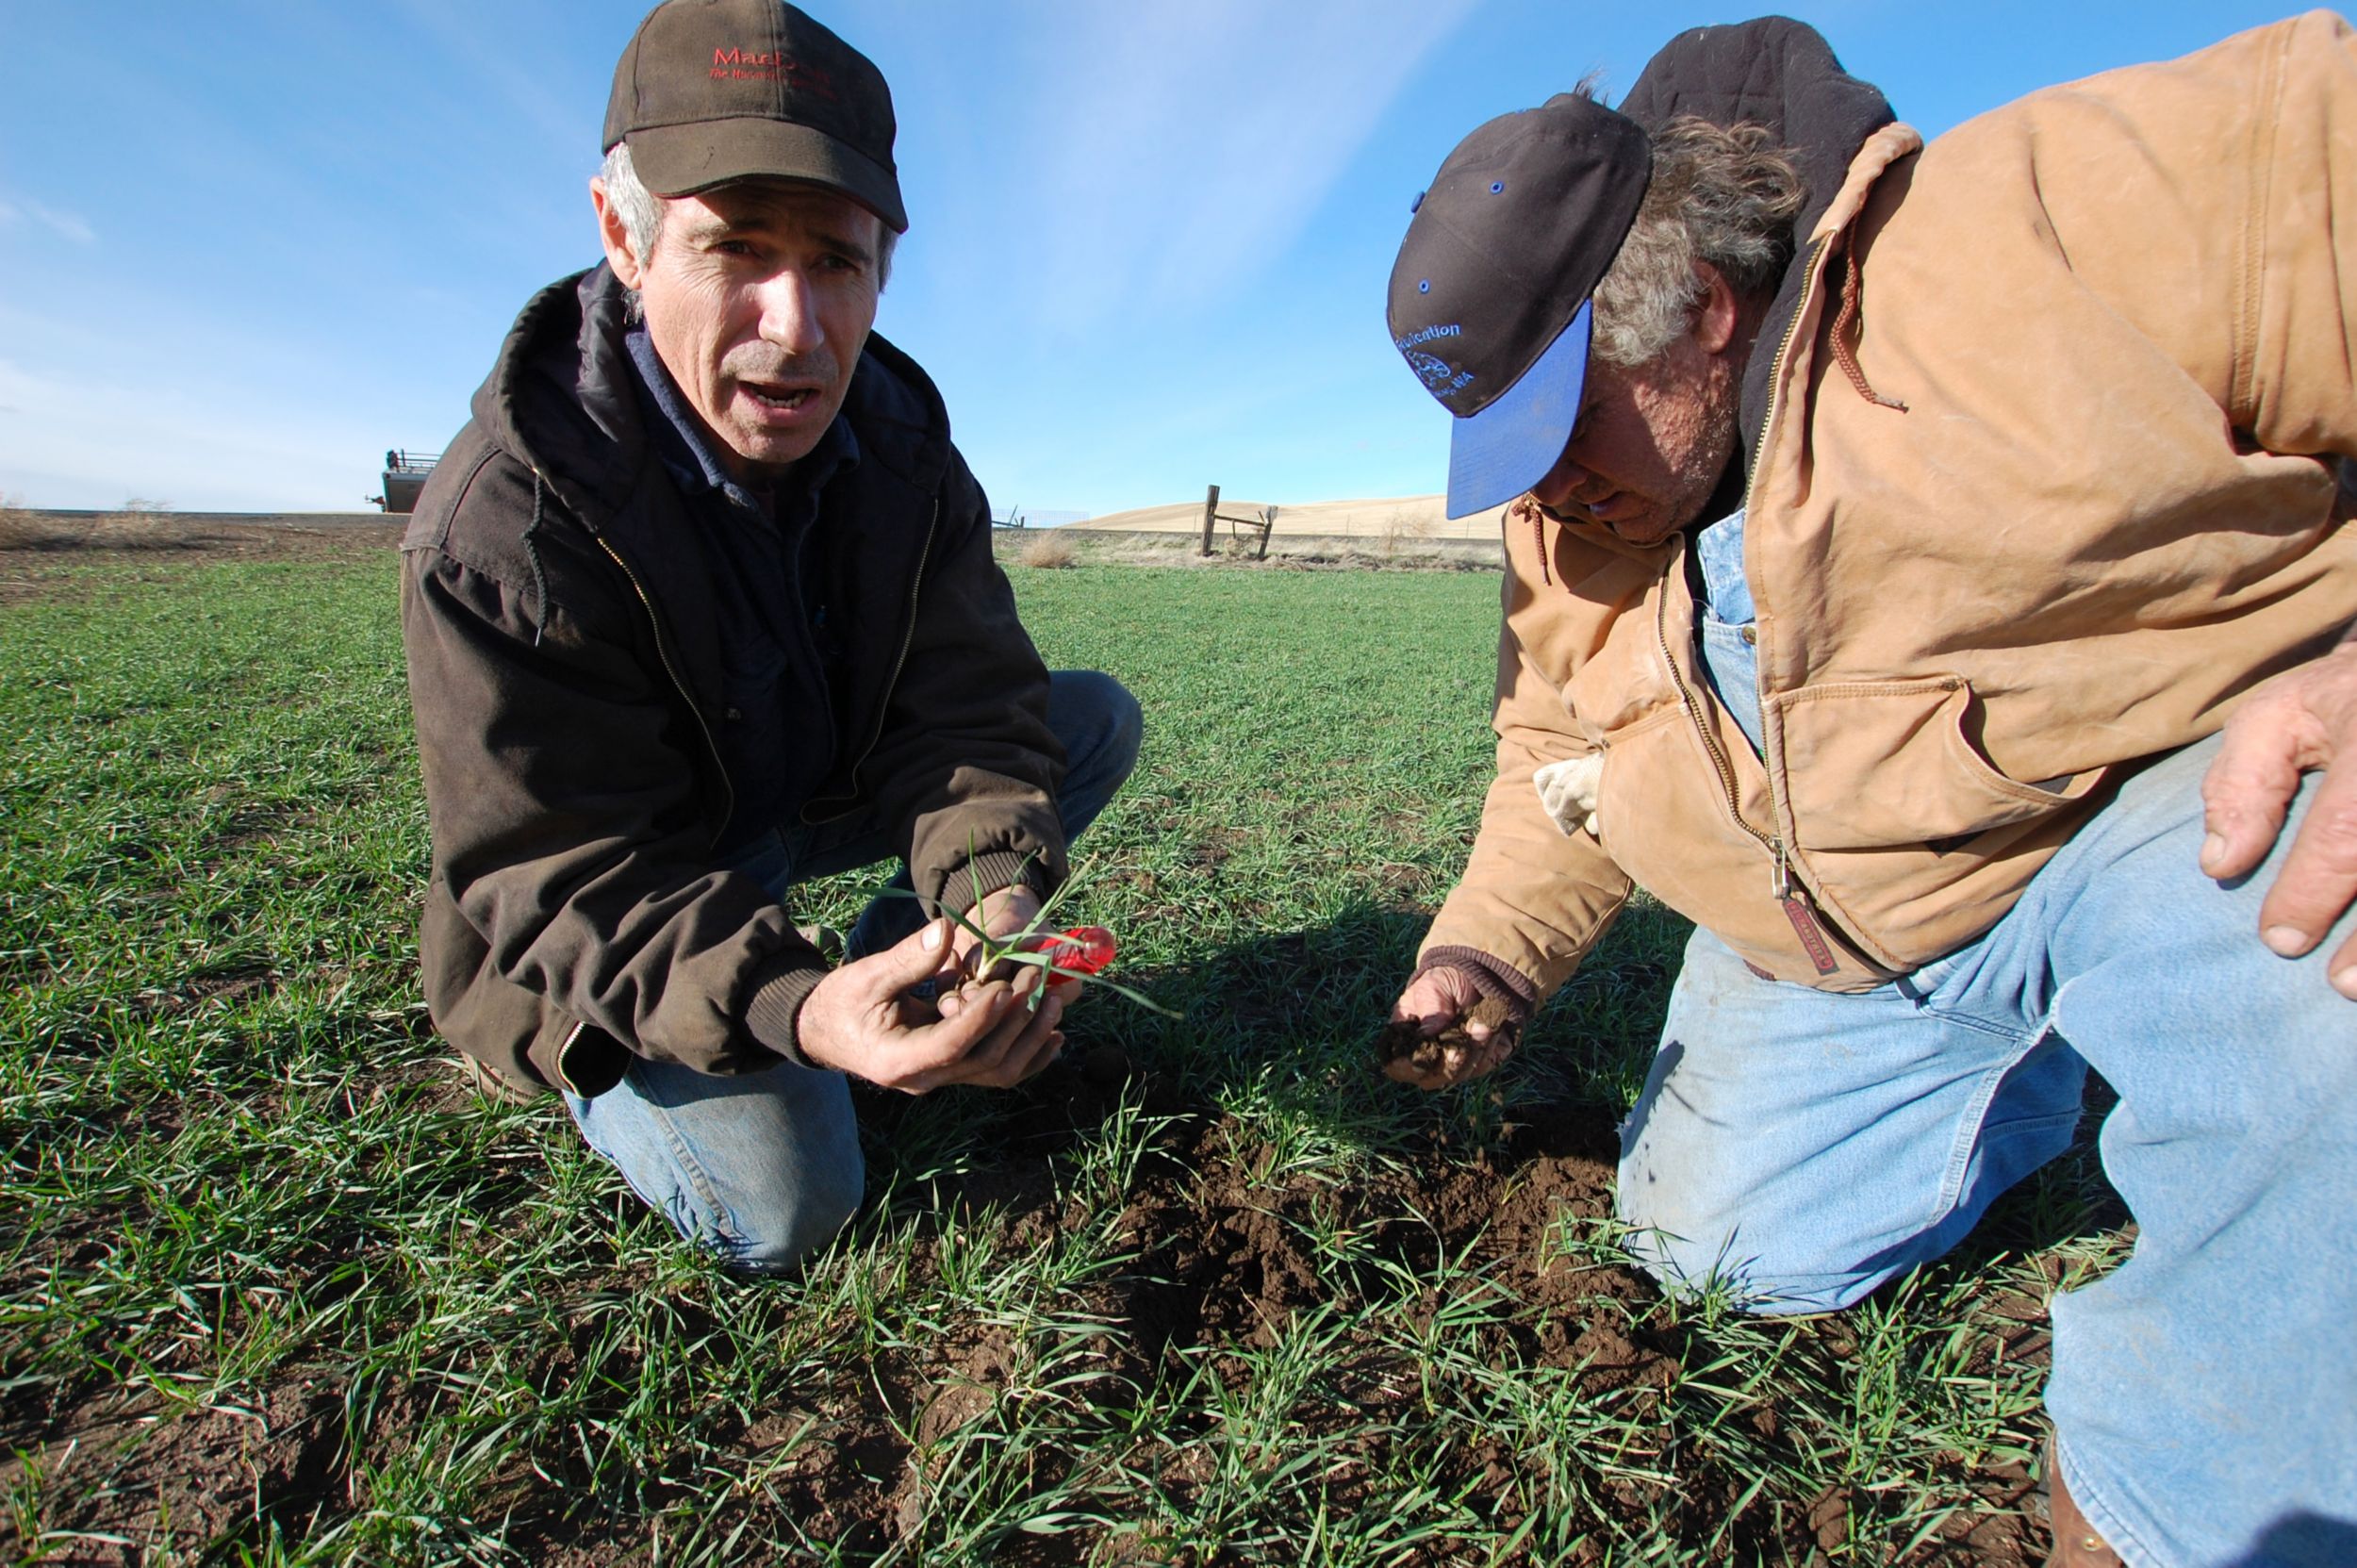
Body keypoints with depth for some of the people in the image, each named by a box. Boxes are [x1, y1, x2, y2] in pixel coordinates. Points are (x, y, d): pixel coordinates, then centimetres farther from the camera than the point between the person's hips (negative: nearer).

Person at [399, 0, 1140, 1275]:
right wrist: (786, 1010, -46)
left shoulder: (902, 443, -12)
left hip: (820, 799, 5)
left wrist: (991, 893, -37)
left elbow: (965, 704, -16)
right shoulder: (501, 525, -28)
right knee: (782, 1206, -20)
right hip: (603, 921, -4)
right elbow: (562, 879, -27)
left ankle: (902, 958, 7)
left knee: (1097, 716, -3)